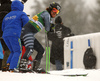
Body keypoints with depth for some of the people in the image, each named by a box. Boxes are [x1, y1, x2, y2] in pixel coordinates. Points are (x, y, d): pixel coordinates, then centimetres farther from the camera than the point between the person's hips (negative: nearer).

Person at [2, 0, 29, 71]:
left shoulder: (7, 16, 28)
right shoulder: (22, 14, 10)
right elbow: (26, 22, -5)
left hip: (5, 36, 6)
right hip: (14, 35, -6)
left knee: (13, 52, 18)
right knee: (18, 52, -1)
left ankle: (8, 65, -3)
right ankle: (13, 68, -17)